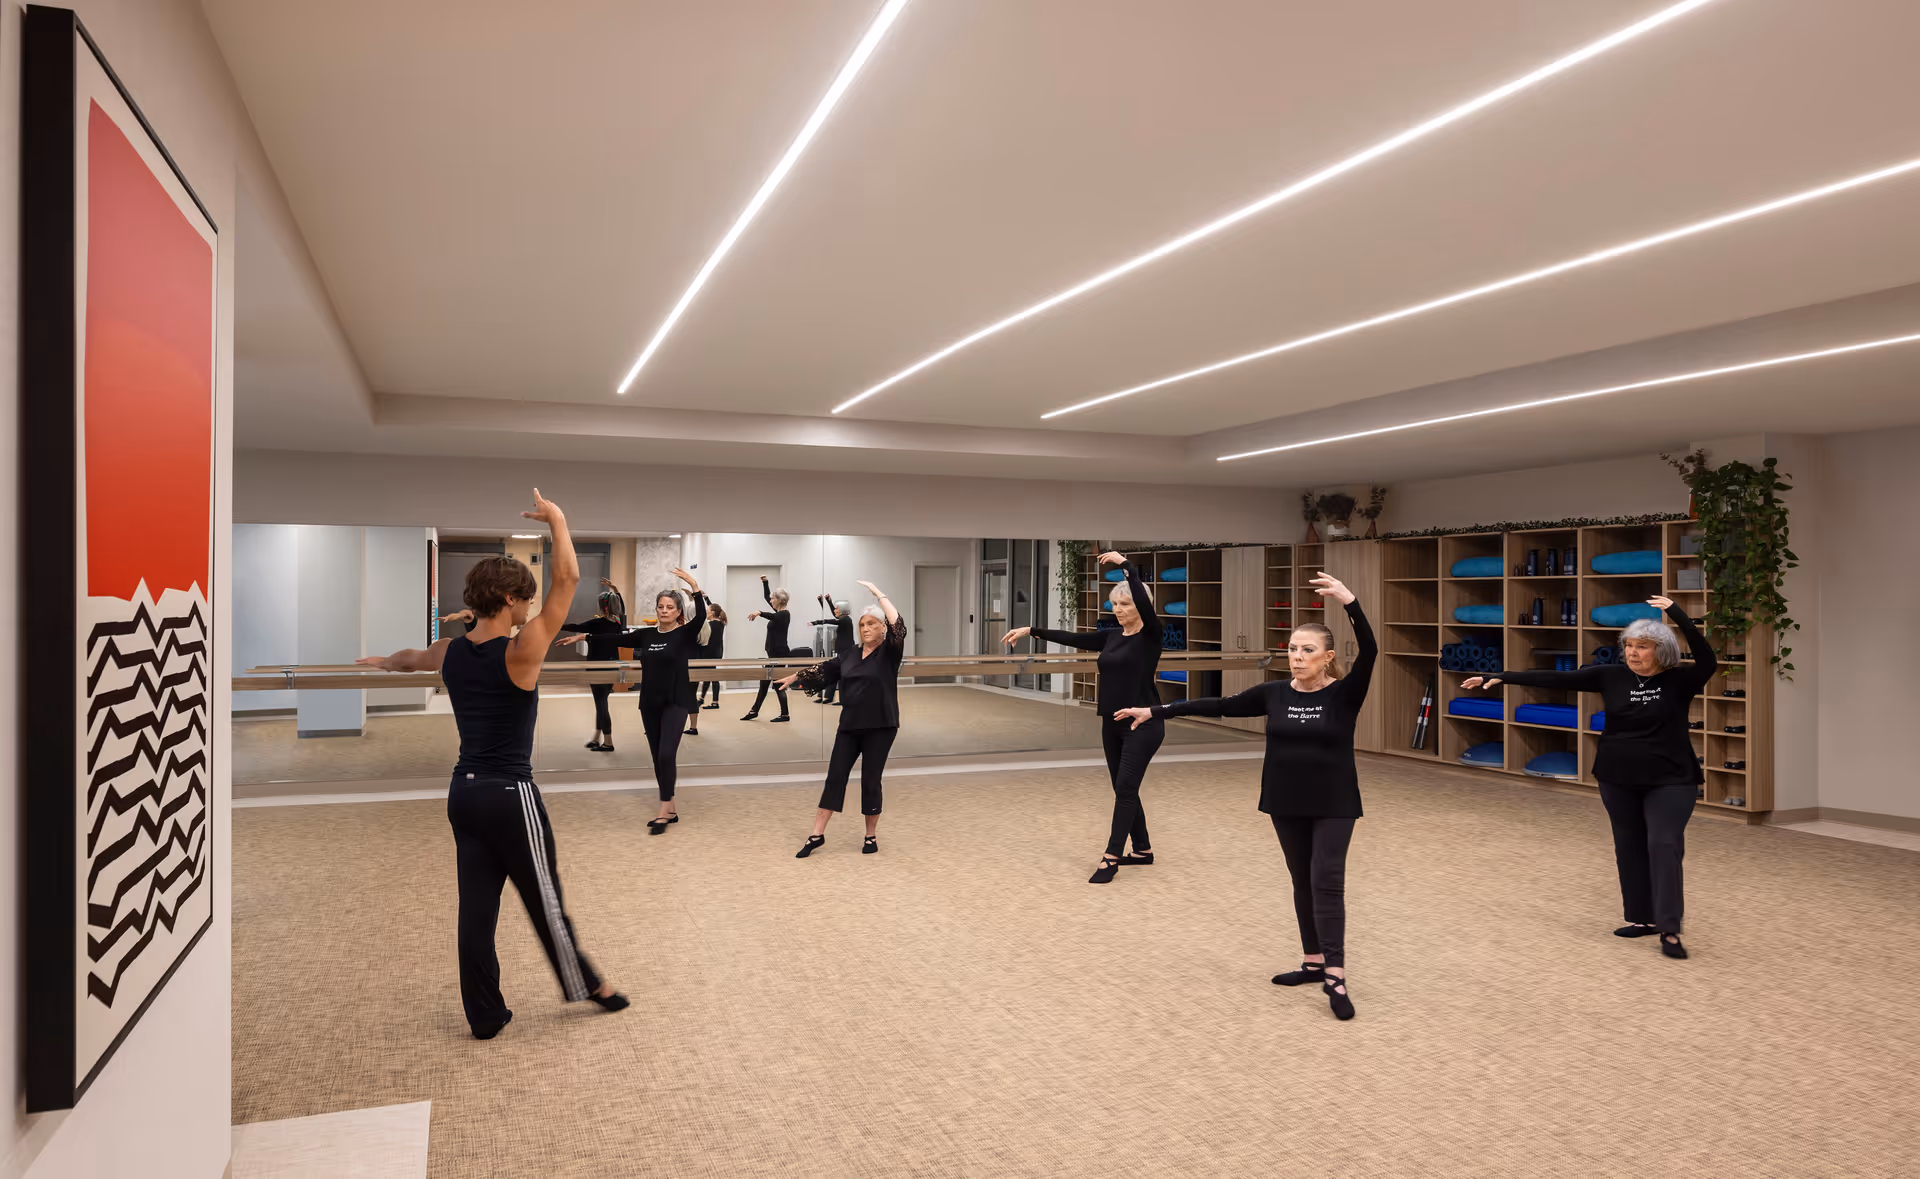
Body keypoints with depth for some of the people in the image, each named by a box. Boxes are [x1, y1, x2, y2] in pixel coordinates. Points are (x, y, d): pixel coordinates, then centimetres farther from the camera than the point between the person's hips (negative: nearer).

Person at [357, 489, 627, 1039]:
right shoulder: (521, 652, -15)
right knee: (545, 901, 8)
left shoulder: (449, 652, 5)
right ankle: (586, 986, 24)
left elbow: (408, 658, 30)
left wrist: (381, 661, 52)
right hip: (510, 796, -7)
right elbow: (567, 578, -16)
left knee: (476, 907, 11)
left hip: (464, 793, 7)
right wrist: (556, 518, -6)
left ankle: (485, 1015, 21)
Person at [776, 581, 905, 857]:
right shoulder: (850, 653, 7)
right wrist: (796, 676, 30)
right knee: (835, 777, 4)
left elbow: (898, 625, -24)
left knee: (870, 781, 3)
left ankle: (871, 837, 19)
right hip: (850, 725, 4)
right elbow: (826, 669, 21)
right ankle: (817, 835, 11)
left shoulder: (889, 652, -6)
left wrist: (878, 593, -21)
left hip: (880, 727, -4)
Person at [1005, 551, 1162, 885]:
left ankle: (1111, 858, -4)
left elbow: (1143, 600, -28)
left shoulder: (1150, 635, -10)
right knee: (1123, 789, 12)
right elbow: (1071, 638, 11)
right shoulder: (1111, 636, 10)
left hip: (1143, 724, -7)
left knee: (1125, 789, -9)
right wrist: (1031, 630, 9)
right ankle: (1143, 850, 25)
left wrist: (1125, 564, -25)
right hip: (1112, 724, 7)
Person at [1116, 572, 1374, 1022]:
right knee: (1302, 881, 12)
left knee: (1327, 882, -8)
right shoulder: (1274, 693, -1)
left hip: (1333, 805, -4)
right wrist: (1156, 712, 1)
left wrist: (1350, 603, -43)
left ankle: (1335, 977, -6)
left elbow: (1369, 652, -27)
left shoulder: (1344, 694, -11)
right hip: (1286, 803, 4)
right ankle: (1314, 963, 23)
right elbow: (1218, 706, 2)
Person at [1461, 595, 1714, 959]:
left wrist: (1677, 614, -32)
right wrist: (1501, 678, -10)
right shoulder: (1611, 676, -2)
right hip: (1617, 778, 4)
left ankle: (1669, 929, -9)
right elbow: (1556, 679, -5)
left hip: (1669, 780, -3)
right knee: (1629, 847, 9)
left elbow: (1707, 659, -27)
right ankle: (1642, 918, 21)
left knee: (1664, 846, -10)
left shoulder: (1679, 681, -8)